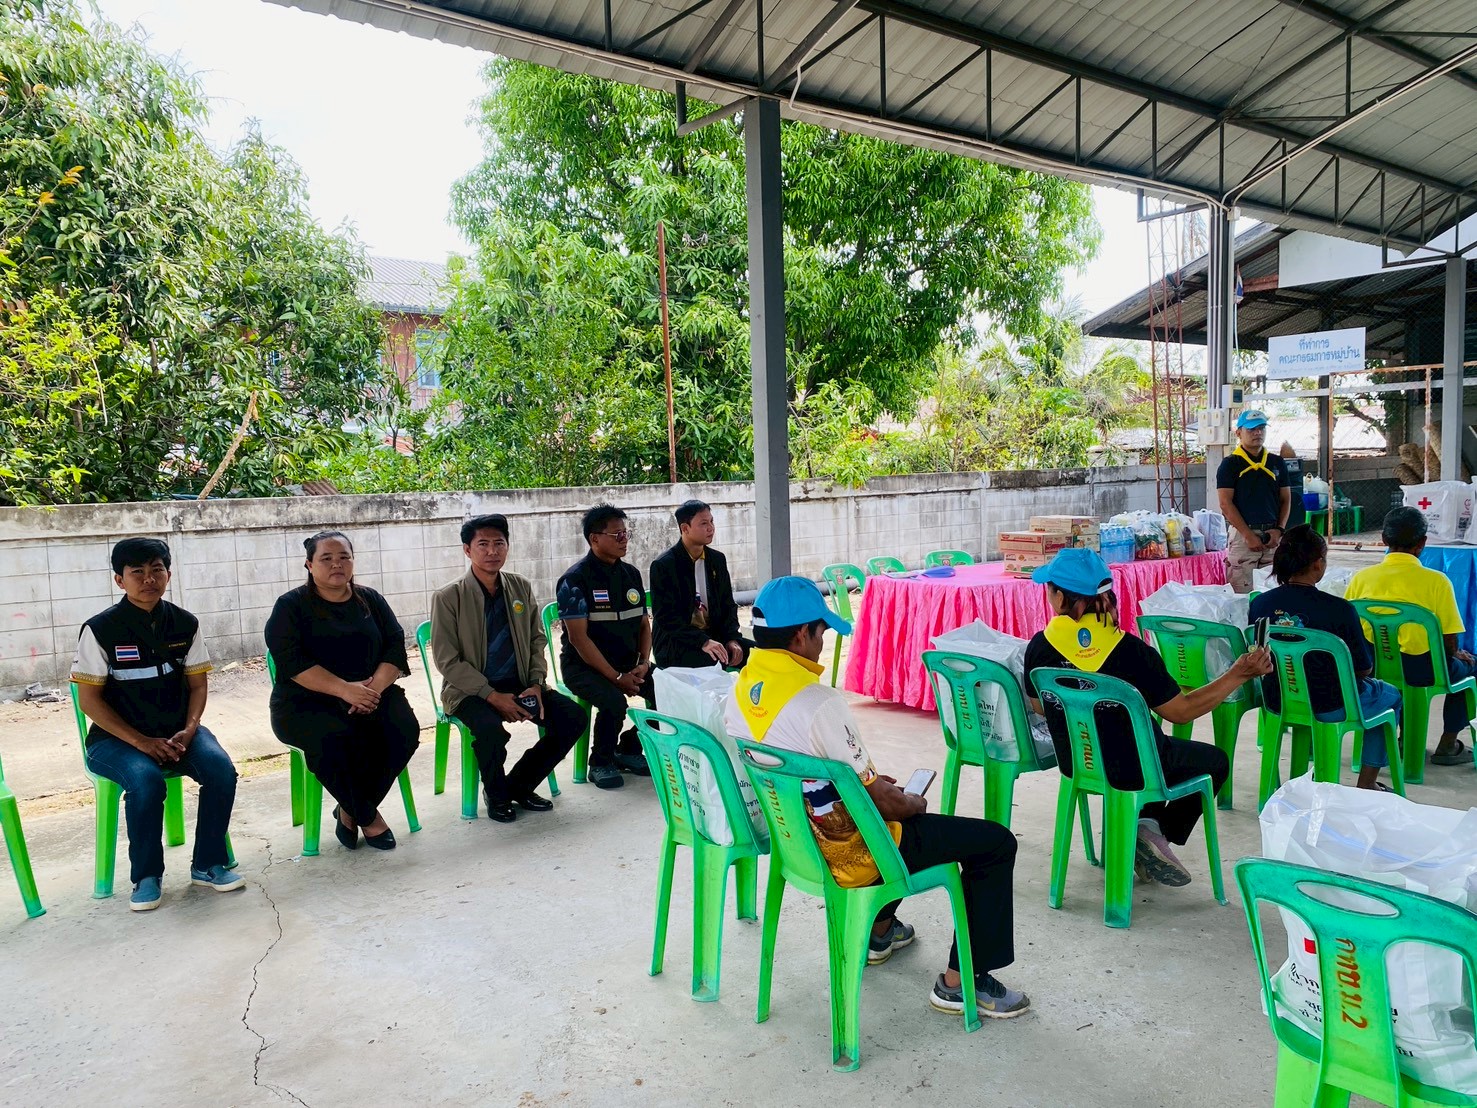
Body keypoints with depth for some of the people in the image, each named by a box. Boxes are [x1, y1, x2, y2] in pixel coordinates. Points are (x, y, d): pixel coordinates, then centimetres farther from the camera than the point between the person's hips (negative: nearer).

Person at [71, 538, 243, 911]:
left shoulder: (185, 624, 2)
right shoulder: (100, 629, -9)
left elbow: (197, 684, 6)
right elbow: (89, 699, -8)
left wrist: (189, 730, -13)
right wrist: (141, 742, -17)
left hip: (177, 731, 3)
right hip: (116, 737, -3)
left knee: (221, 767, -24)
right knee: (146, 780, -33)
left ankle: (208, 864, -6)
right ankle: (146, 876, -10)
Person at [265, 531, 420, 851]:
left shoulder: (370, 600, 13)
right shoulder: (290, 606, 2)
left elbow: (395, 646, 3)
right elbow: (291, 661, -12)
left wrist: (376, 686, -17)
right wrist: (344, 689, -24)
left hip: (370, 692, 4)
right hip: (305, 701, -3)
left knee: (404, 729, -25)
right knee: (335, 738, -34)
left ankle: (350, 810, -6)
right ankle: (367, 816, -11)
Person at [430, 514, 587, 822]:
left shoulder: (521, 587, 6)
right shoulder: (448, 598, -8)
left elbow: (536, 641, 10)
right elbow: (447, 661, -12)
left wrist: (536, 684, -7)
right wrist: (492, 696, -20)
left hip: (519, 684, 5)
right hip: (470, 690, -5)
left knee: (573, 717, -15)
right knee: (491, 729, -36)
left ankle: (519, 784, 6)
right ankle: (496, 795, -2)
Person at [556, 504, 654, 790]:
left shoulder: (631, 573, 8)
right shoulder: (575, 580, -12)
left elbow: (644, 624, 13)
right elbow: (578, 638, -17)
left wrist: (643, 663, -6)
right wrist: (616, 678, -20)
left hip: (627, 663, 6)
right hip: (584, 666, -6)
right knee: (613, 701, -33)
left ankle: (629, 749, 8)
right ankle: (601, 763, -4)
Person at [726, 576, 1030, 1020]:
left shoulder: (740, 692, -4)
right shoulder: (818, 703, -29)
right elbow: (876, 801, -21)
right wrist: (914, 804, 0)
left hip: (791, 834, 9)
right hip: (843, 853, -9)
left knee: (899, 805, 35)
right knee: (996, 842, 2)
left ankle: (881, 932, 44)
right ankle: (961, 981, 9)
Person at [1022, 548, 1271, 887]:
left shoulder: (1040, 648, -16)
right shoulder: (1130, 650, -23)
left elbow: (1039, 707, 1)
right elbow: (1181, 711, -13)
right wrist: (1239, 674, -6)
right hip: (1131, 769, -4)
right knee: (1214, 761, 23)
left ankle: (1141, 826, 20)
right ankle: (1160, 830, 6)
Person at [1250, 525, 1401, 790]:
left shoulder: (1259, 604, -11)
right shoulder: (1339, 609, -22)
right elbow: (1363, 669, -11)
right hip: (1329, 707, -5)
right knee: (1391, 695, 26)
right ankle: (1366, 783, 30)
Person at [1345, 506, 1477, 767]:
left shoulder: (1361, 577, 0)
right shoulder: (1436, 581, -9)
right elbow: (1449, 643, -7)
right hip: (1417, 669, -4)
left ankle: (1408, 736, 36)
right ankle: (1447, 746, 31)